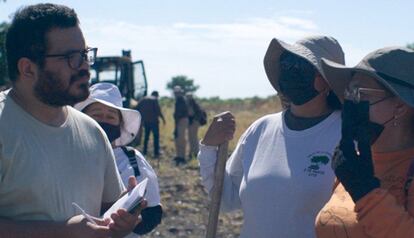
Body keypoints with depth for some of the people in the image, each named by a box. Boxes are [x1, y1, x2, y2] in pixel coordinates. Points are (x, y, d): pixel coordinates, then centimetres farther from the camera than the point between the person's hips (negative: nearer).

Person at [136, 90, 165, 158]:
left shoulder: (143, 99, 12)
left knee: (146, 136, 18)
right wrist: (162, 118, -5)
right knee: (156, 136, -2)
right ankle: (156, 153, -7)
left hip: (145, 121, 6)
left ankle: (145, 151, 18)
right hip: (153, 120, -6)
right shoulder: (155, 99, -5)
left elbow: (137, 109, 11)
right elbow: (158, 110, -13)